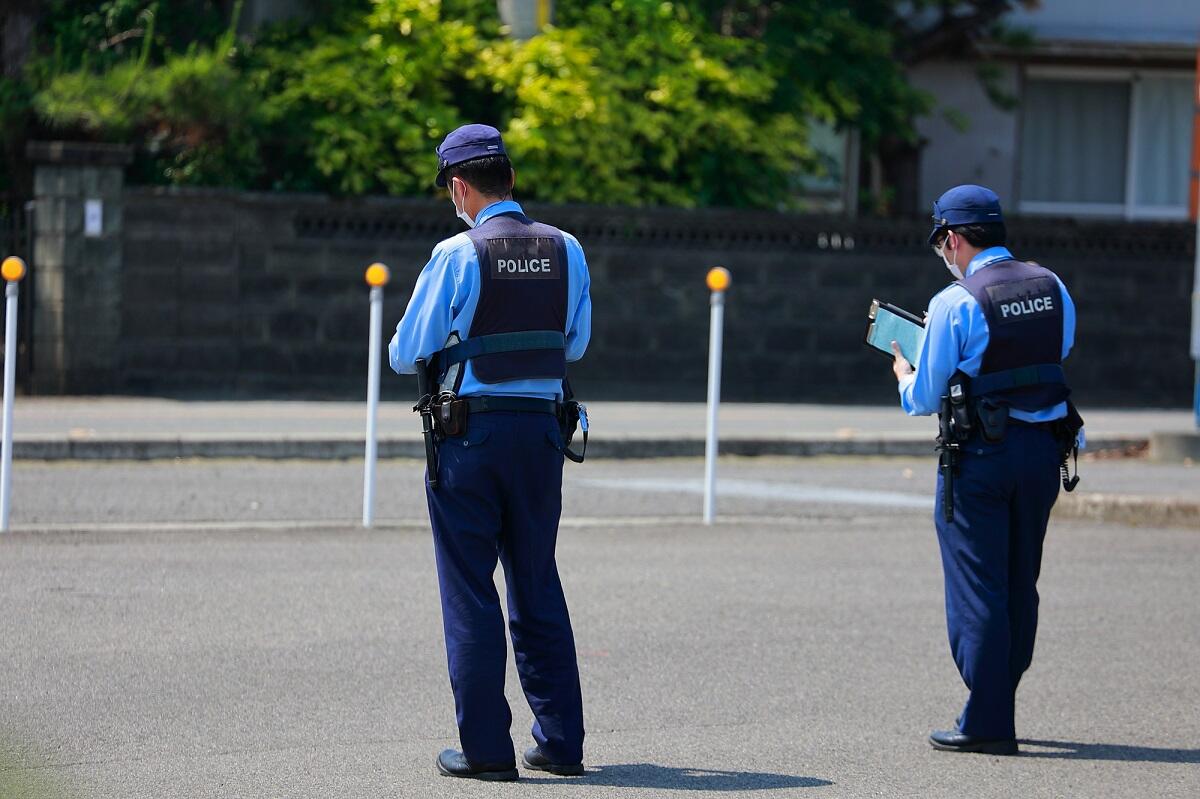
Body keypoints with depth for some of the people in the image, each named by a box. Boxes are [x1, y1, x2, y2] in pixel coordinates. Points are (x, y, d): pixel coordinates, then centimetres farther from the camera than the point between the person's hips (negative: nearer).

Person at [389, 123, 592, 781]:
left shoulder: (457, 255, -10)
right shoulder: (566, 250, 3)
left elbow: (406, 355, -5)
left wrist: (452, 344, 16)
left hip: (469, 433, -4)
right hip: (542, 428, 4)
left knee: (469, 593, 2)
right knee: (538, 587, 14)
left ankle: (485, 747, 2)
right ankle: (560, 742, 15)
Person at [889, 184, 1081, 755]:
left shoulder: (955, 304, -12)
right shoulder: (1053, 289, 5)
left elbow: (922, 400, -6)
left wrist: (901, 366, 15)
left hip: (980, 454, -6)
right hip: (1045, 448, 6)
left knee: (977, 589, 0)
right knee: (1021, 586, 15)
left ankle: (986, 724, -1)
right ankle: (1000, 705, 23)